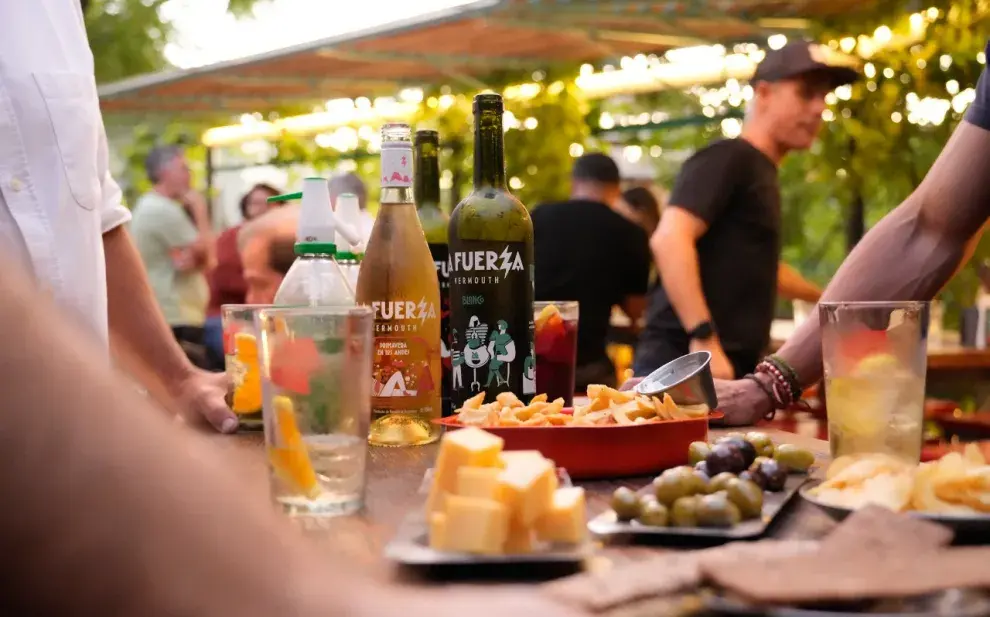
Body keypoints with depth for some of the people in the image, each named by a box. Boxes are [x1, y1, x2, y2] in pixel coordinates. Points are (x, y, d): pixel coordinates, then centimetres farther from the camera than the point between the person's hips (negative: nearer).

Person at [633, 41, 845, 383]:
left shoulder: (760, 171, 23)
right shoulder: (727, 158, -5)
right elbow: (669, 239, -21)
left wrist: (826, 299, 53)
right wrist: (704, 339, -27)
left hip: (730, 368, 9)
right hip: (686, 364, -9)